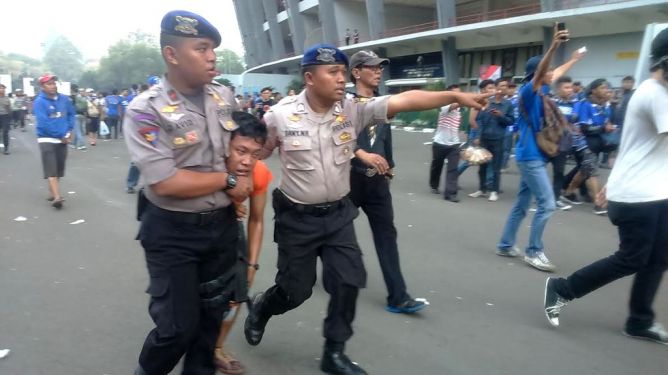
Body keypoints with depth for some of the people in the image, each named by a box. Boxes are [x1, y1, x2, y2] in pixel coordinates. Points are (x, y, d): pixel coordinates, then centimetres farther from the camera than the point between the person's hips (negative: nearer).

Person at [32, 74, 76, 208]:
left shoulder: (64, 99, 2)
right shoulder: (39, 102, -13)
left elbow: (72, 114, 14)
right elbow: (43, 123, -19)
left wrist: (69, 131, 0)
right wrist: (61, 135, -15)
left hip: (63, 140, 5)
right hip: (47, 139, -5)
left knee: (59, 169, 12)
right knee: (51, 169, -11)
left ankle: (52, 193, 27)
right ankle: (57, 197, -18)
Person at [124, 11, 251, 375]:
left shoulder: (223, 96, 1)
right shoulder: (146, 110, -17)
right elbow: (165, 182, -24)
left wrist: (239, 189, 5)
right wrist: (227, 181, -15)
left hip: (222, 223, 6)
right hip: (173, 232, -5)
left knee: (213, 311, 18)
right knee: (179, 325, 3)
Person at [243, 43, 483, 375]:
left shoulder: (353, 109, -9)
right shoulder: (280, 115, -13)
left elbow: (404, 100, -20)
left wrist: (455, 96, -30)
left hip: (338, 213, 3)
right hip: (297, 217, -3)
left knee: (349, 281, 2)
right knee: (296, 289, 7)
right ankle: (260, 306, 44)